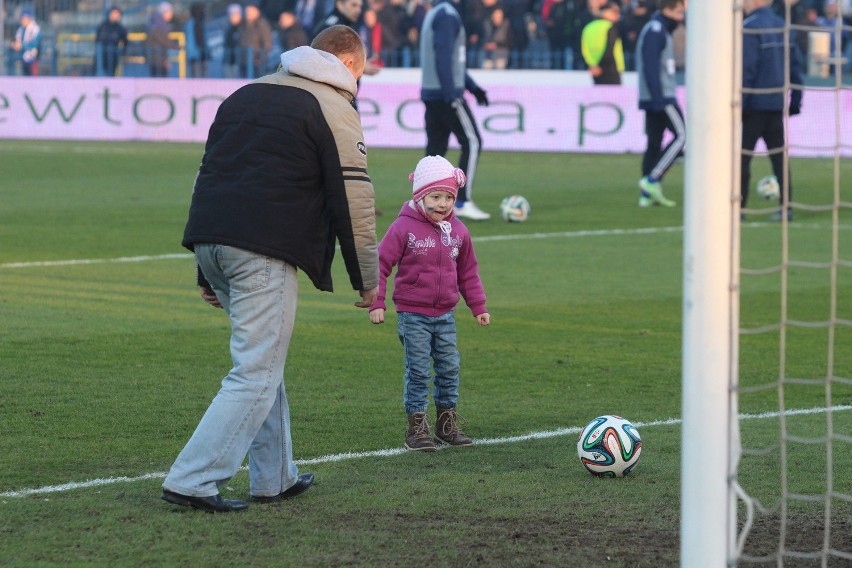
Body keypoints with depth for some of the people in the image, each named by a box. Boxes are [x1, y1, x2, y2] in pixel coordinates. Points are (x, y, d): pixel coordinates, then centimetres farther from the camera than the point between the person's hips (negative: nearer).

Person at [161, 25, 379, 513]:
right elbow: (354, 202, -3)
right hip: (265, 252, -8)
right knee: (257, 374, -4)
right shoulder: (334, 109, 1)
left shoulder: (246, 94, 24)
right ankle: (192, 481, -11)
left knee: (263, 362, 21)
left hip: (209, 239, 8)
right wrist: (368, 279, 7)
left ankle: (274, 477, 23)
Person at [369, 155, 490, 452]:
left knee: (449, 368, 9)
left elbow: (468, 272, 15)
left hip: (445, 315, 5)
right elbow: (381, 264, -9)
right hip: (413, 314, -5)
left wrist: (478, 306, 16)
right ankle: (417, 426, 5)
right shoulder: (403, 228, -11)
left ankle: (447, 423, 20)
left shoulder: (458, 231, 5)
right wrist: (376, 303, -13)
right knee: (418, 371, -2)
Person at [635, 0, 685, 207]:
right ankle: (652, 180, -12)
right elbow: (651, 66, -19)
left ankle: (647, 194, 6)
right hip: (661, 97, -9)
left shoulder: (659, 29, 19)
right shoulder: (655, 30, -11)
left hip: (655, 98, 9)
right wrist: (658, 99, -23)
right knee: (680, 135, -7)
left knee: (654, 143, 7)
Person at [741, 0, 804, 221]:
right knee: (778, 155, 9)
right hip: (777, 104, 7)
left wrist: (738, 103, -15)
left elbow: (746, 69, -18)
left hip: (755, 104, -7)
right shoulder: (783, 26, 10)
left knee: (741, 155, 1)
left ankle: (738, 206, 1)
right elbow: (795, 64, 11)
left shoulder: (749, 28, -12)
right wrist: (795, 100, 16)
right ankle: (785, 207, 5)